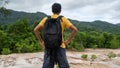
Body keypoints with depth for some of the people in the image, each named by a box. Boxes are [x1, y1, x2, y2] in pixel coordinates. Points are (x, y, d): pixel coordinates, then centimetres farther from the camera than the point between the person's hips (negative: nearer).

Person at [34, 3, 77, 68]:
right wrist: (68, 41, -1)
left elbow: (35, 30, 0)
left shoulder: (46, 19, 7)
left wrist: (41, 42, 3)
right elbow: (75, 29, -6)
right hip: (60, 47, -2)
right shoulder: (63, 19, 2)